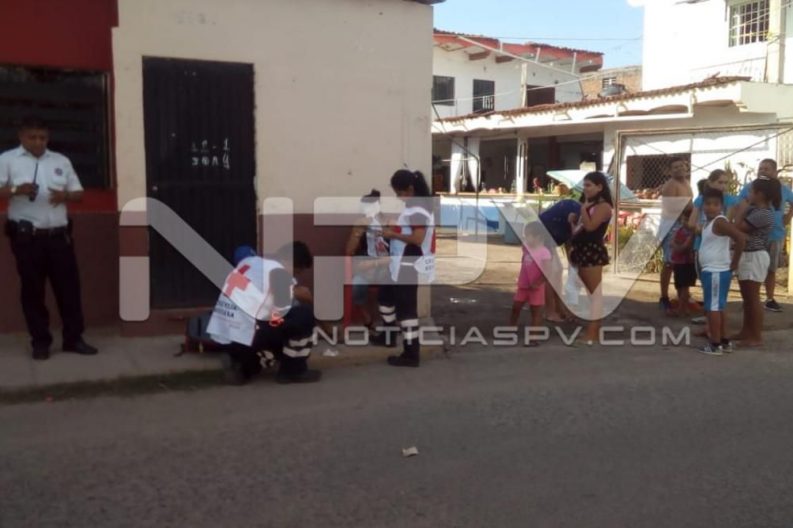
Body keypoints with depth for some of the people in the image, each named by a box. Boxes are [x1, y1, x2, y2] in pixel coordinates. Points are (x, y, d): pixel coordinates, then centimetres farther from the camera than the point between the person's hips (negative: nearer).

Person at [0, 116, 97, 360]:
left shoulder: (61, 161, 13)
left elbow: (78, 193, 14)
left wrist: (65, 196, -7)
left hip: (59, 235, 3)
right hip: (27, 237, -3)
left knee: (69, 285, 3)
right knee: (33, 289, 4)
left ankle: (73, 338, 12)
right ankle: (40, 341, 13)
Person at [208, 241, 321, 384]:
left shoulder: (250, 260, 13)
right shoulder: (279, 272, -9)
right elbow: (283, 312, -10)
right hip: (243, 335, -8)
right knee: (305, 315, -2)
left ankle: (240, 365, 15)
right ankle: (293, 370, 8)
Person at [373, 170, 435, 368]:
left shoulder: (418, 209, -19)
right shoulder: (413, 207, 13)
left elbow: (418, 239, -26)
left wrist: (393, 234, -17)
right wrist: (393, 229, 2)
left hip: (410, 268, -11)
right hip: (401, 266, 11)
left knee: (406, 309, -6)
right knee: (385, 294, 26)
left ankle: (411, 355, 2)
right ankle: (388, 335, 43)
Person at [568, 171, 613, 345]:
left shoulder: (603, 206, -8)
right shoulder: (588, 205, 19)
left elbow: (590, 226, -22)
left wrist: (584, 208, -14)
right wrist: (573, 221, 4)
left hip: (593, 251, -10)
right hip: (583, 251, 10)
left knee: (594, 291, -7)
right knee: (590, 291, 12)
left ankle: (593, 333, -7)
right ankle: (593, 330, 18)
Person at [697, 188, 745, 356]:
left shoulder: (720, 222, -17)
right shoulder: (709, 223, 12)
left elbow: (741, 238, -27)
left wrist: (734, 263, -19)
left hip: (717, 272, -10)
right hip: (711, 271, 10)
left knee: (713, 308, -5)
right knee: (718, 307, 16)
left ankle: (715, 345, 0)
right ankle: (724, 341, 25)